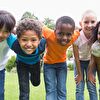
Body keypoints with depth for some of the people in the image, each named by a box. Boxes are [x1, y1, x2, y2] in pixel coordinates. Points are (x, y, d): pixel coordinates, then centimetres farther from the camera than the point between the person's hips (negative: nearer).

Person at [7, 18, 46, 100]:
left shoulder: (41, 45, -42)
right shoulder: (14, 44, -44)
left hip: (35, 63, 2)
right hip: (22, 64, -2)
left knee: (36, 83, 27)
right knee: (24, 92, -11)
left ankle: (31, 75, 60)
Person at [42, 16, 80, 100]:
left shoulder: (74, 36, -28)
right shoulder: (49, 34, -37)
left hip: (62, 63, 2)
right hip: (49, 64, -2)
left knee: (62, 91, 3)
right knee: (50, 90, -5)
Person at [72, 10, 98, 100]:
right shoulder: (77, 38, -29)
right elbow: (77, 57, -17)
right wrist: (79, 74, -8)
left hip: (91, 61, 1)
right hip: (79, 62, -1)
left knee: (92, 87, 0)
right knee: (79, 88, -1)